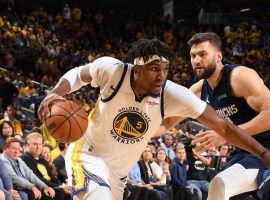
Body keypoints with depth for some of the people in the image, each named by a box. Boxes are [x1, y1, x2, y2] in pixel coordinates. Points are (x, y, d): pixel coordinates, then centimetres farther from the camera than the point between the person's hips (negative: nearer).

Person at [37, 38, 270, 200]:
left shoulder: (172, 94, -21)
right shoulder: (112, 70, -23)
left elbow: (222, 125, -19)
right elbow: (78, 74, -2)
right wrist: (55, 93, -22)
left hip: (118, 172, 4)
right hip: (88, 153, -4)